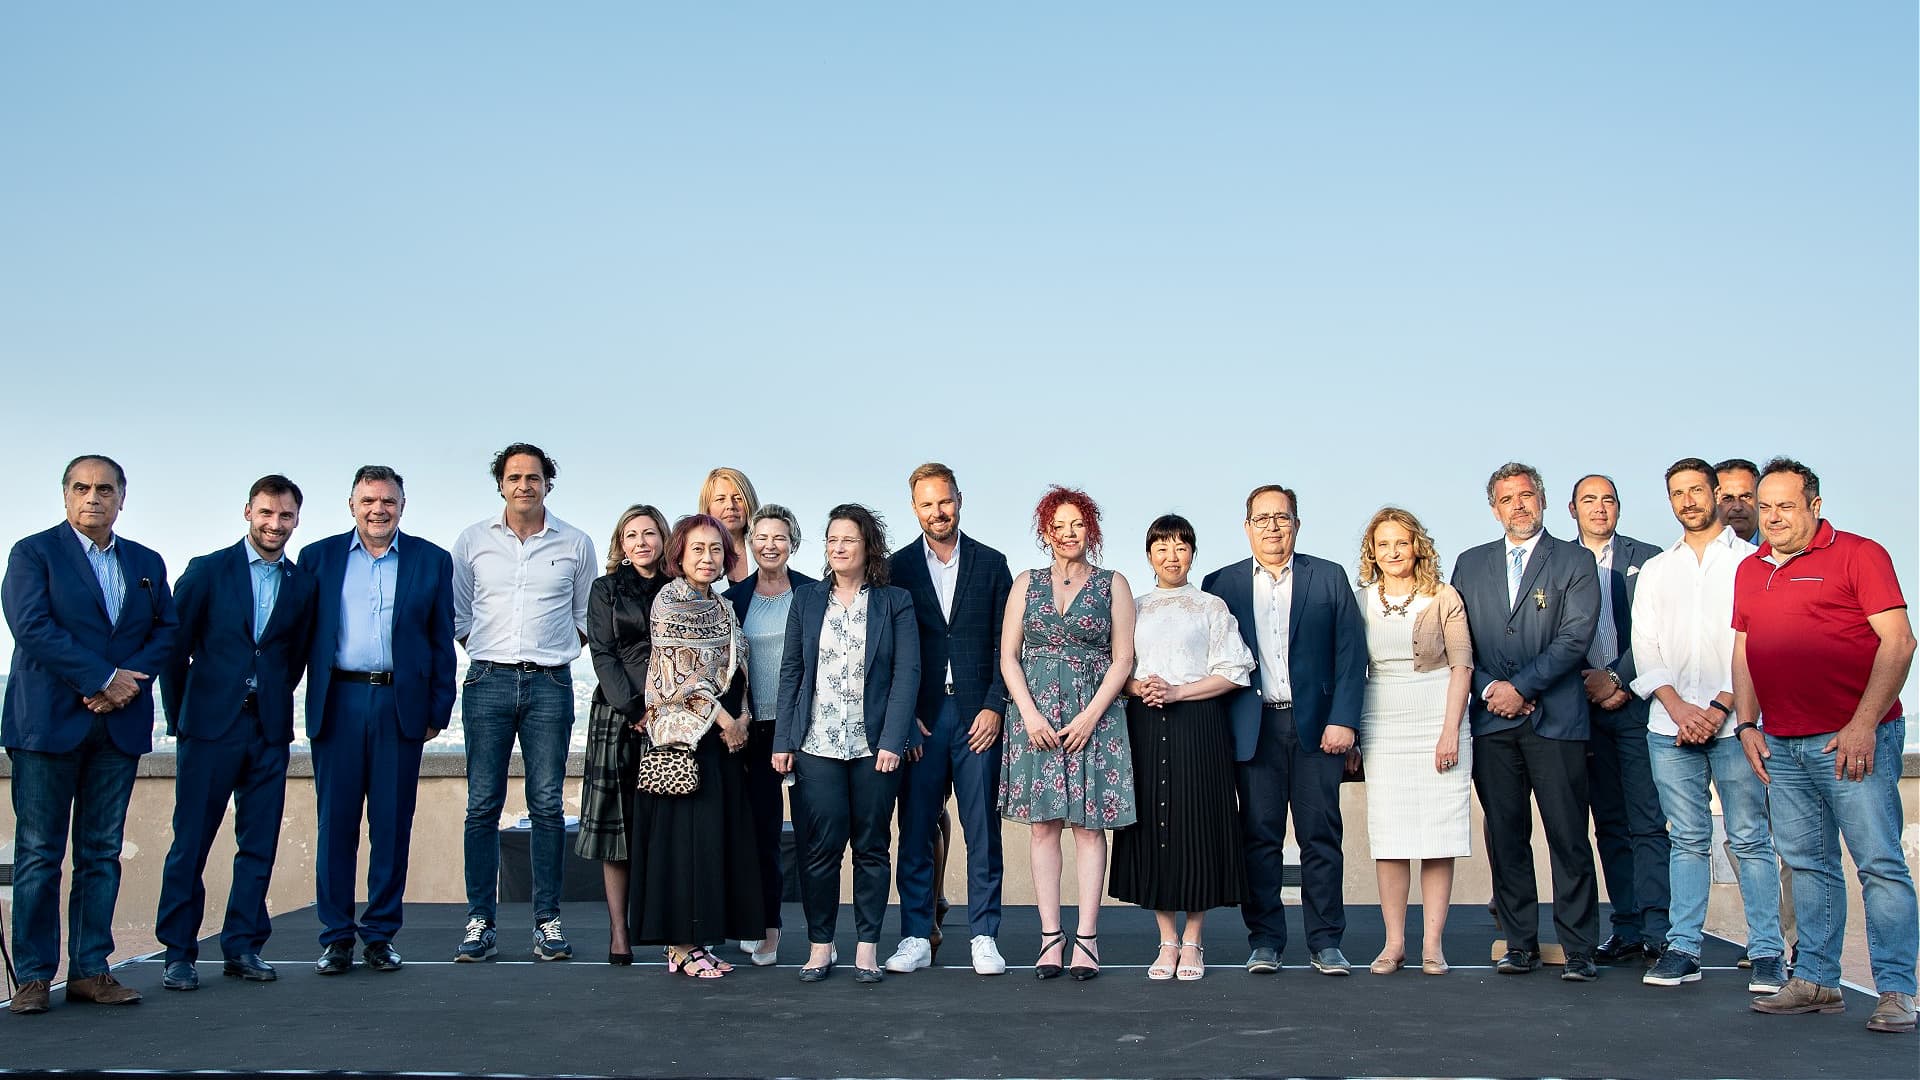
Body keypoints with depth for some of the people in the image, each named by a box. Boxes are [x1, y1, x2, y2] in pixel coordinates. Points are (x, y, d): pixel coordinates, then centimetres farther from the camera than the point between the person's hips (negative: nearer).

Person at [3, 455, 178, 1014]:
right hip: (49, 721, -4)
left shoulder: (146, 563, 15)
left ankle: (91, 969, 11)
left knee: (102, 852, 6)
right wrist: (103, 679, -14)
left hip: (119, 725, 4)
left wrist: (131, 679, -9)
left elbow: (167, 630, 9)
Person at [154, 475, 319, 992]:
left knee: (260, 844, 5)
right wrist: (179, 713, 4)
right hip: (210, 726, -3)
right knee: (191, 842, 0)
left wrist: (273, 704, 7)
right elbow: (175, 647, 3)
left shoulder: (304, 584, 9)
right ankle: (179, 952, 9)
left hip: (270, 732, 3)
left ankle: (242, 946, 14)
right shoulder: (207, 571, 2)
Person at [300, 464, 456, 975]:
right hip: (338, 703, 0)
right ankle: (336, 936, 12)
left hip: (401, 704, 0)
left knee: (392, 824, 4)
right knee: (336, 822, 3)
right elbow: (301, 636, 7)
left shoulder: (431, 561, 8)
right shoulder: (318, 557, 9)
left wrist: (438, 711, 2)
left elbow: (442, 642, 8)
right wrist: (308, 703, -1)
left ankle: (380, 933, 14)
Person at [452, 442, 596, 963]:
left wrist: (558, 649, 6)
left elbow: (587, 616, 16)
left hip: (550, 684, 0)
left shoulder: (575, 544, 8)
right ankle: (479, 921, 4)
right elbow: (456, 614, 15)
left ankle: (548, 919, 5)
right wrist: (489, 649, 6)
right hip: (488, 681, 0)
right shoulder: (473, 540, 9)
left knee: (547, 804, 0)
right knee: (483, 803, -1)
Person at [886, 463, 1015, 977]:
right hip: (919, 717, 0)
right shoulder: (898, 567, 7)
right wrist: (904, 717, -3)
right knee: (915, 829, 2)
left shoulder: (991, 564, 7)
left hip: (977, 715, 0)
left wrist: (995, 707, -5)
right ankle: (916, 937, 11)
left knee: (982, 829, 2)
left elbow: (1006, 643, 4)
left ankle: (985, 937, 9)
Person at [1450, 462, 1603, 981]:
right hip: (1491, 721, 3)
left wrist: (1521, 687, -11)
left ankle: (1579, 949, 3)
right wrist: (1487, 689, -4)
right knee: (1505, 836, 5)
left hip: (1554, 718, -3)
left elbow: (1576, 637, -5)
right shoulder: (1471, 564, 15)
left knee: (1568, 837, -3)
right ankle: (1520, 943, 13)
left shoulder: (1575, 561, 5)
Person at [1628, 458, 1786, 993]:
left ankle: (1767, 952, 4)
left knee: (1750, 838, -2)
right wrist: (1678, 707, -6)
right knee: (1687, 839, 5)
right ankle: (1683, 948, 7)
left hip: (1734, 721, -3)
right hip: (1670, 725, 3)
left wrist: (1720, 707, -11)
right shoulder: (1655, 569, 17)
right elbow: (1645, 647, 9)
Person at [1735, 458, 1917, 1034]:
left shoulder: (1858, 554, -4)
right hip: (1781, 745, 6)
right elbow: (1743, 650, 20)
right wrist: (1748, 724, 10)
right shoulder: (1749, 570, 16)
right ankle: (1816, 981, 17)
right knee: (1808, 864, 10)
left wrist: (1863, 724, -15)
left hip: (1853, 739, -6)